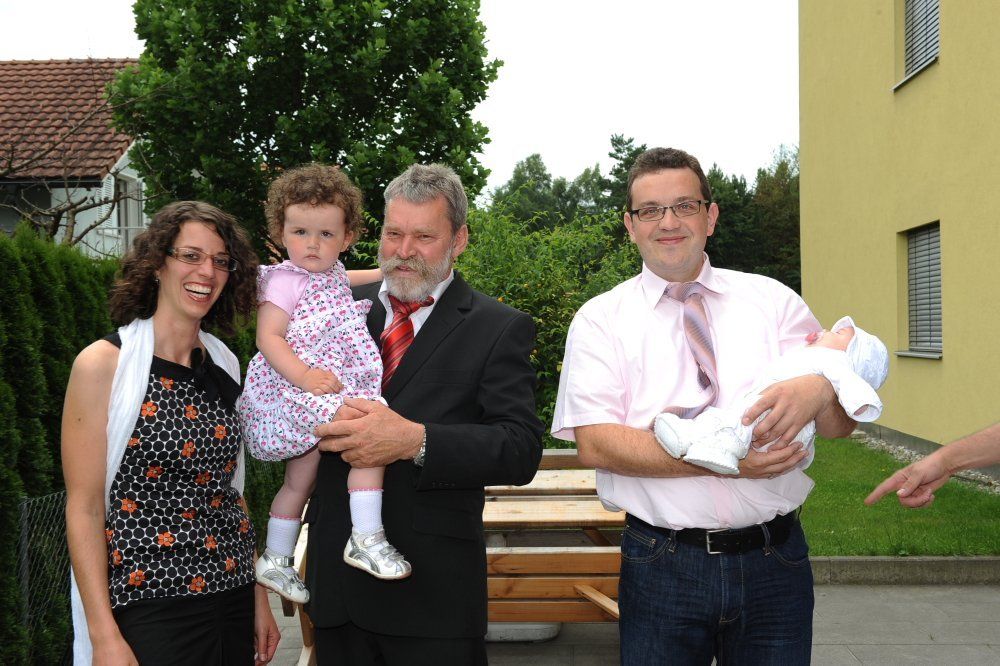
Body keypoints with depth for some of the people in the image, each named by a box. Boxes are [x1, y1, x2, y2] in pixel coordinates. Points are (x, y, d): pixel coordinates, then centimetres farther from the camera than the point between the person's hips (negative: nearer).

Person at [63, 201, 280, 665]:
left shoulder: (224, 365, 7)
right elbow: (84, 508, -9)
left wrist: (259, 597, 10)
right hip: (147, 605, -5)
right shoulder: (102, 364, -8)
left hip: (232, 598, 5)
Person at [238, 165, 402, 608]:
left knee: (300, 477, 16)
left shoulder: (332, 274, 14)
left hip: (331, 386, 9)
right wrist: (304, 376, -28)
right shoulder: (285, 279, -10)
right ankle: (366, 538, -23)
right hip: (295, 390, -9)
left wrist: (385, 272, 33)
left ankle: (276, 560, 31)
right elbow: (268, 338, -17)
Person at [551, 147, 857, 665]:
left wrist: (819, 389, -20)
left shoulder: (773, 300, 6)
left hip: (775, 560, 2)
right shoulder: (600, 319, 1)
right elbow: (595, 444, -10)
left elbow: (839, 425, 4)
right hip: (662, 563, -2)